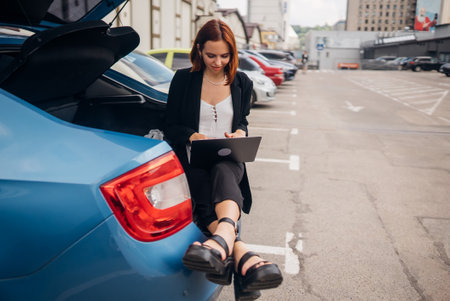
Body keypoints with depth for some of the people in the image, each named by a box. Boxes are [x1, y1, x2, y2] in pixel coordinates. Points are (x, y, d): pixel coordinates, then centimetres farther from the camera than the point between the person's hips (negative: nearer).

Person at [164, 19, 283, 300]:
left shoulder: (242, 83, 15)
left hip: (229, 161, 0)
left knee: (222, 172, -39)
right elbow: (171, 126, 10)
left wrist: (239, 133, -2)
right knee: (206, 200, -33)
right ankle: (244, 256, -53)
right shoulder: (183, 80, 9)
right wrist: (193, 136, -12)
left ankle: (222, 238, -66)